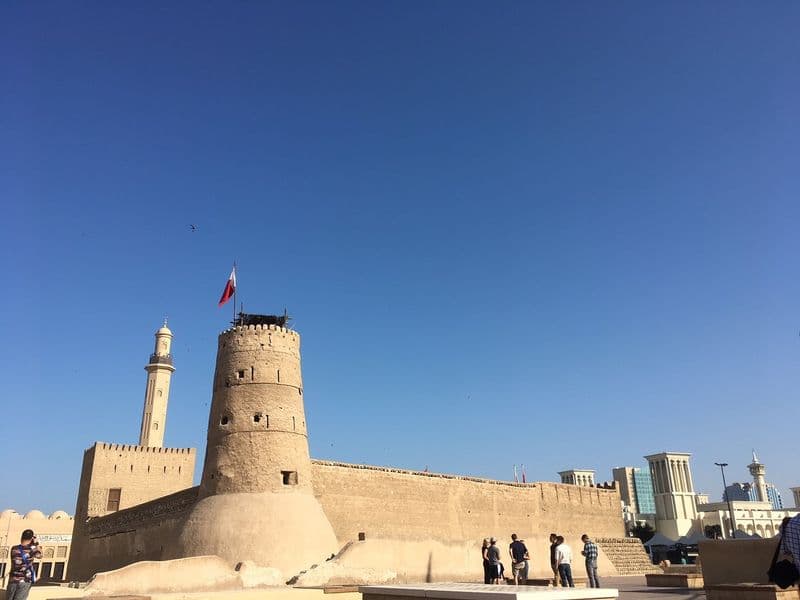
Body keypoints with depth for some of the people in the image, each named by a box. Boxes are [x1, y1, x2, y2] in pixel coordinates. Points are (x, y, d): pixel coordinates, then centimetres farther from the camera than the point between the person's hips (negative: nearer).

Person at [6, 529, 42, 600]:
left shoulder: (14, 549, -6)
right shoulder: (32, 549, -14)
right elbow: (39, 555, 6)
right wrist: (36, 543, 8)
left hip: (13, 580, 3)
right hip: (25, 581, -3)